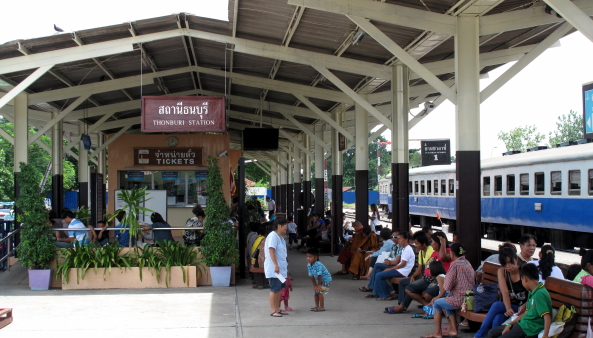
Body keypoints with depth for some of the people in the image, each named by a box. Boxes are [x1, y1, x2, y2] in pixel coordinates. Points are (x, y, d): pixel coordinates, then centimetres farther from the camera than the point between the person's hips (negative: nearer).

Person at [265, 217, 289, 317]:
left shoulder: (280, 237, 17)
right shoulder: (273, 236, -14)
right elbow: (271, 250, -21)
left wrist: (285, 267, 26)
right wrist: (276, 265, -26)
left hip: (281, 269, 10)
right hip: (273, 269, -10)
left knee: (279, 289, 12)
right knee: (274, 289, -7)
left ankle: (277, 309, 19)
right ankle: (273, 311, -4)